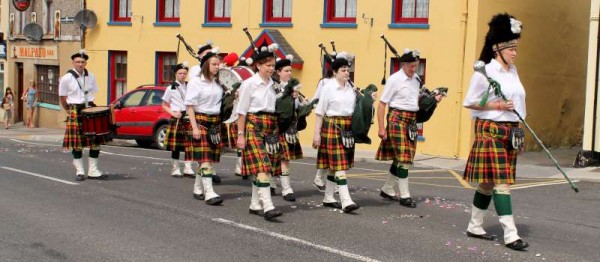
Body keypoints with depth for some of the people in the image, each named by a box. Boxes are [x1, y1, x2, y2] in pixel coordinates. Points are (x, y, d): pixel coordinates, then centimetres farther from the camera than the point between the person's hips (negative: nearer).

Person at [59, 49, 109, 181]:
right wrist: (69, 111, 5)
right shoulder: (66, 78, -5)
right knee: (77, 143, -1)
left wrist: (90, 106, 7)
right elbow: (62, 98, 2)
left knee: (97, 140, 2)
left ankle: (93, 170, 10)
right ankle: (79, 171, 10)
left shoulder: (90, 76, 7)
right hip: (75, 113, -4)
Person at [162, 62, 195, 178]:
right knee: (176, 145, 1)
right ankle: (175, 169, 9)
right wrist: (173, 113, -10)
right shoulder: (171, 88, 1)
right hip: (177, 119, -3)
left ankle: (188, 168, 9)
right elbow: (164, 105, 5)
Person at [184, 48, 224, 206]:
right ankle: (209, 193, -16)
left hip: (216, 122, 6)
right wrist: (194, 127, -16)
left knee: (211, 158, 8)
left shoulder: (218, 83, 13)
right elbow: (189, 105, -9)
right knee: (205, 159, -11)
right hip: (201, 121, -6)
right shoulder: (196, 81, -5)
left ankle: (198, 189, 21)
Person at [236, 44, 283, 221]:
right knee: (262, 167, -15)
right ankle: (267, 206, -21)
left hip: (271, 129, 6)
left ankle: (255, 204, 19)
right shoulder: (249, 84, -5)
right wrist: (240, 134, -9)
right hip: (254, 128, -6)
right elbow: (242, 111, -6)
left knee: (264, 168, 8)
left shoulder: (273, 84, 12)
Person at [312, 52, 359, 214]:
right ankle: (346, 201, -13)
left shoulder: (351, 88, 10)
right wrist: (317, 134, -10)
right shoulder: (328, 87, -6)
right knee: (339, 165, -9)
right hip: (332, 127, -6)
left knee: (335, 165, 12)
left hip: (348, 128, 6)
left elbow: (356, 108, 17)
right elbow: (320, 112, -6)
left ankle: (328, 198, 22)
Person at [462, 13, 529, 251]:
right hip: (491, 131, -8)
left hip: (511, 132, 8)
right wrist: (497, 105, -17)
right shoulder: (485, 72, -10)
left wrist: (519, 132, 16)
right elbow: (469, 102, -7)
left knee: (488, 183, 13)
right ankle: (510, 234, -8)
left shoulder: (512, 71, 13)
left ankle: (474, 226, 23)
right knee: (501, 182, -9)